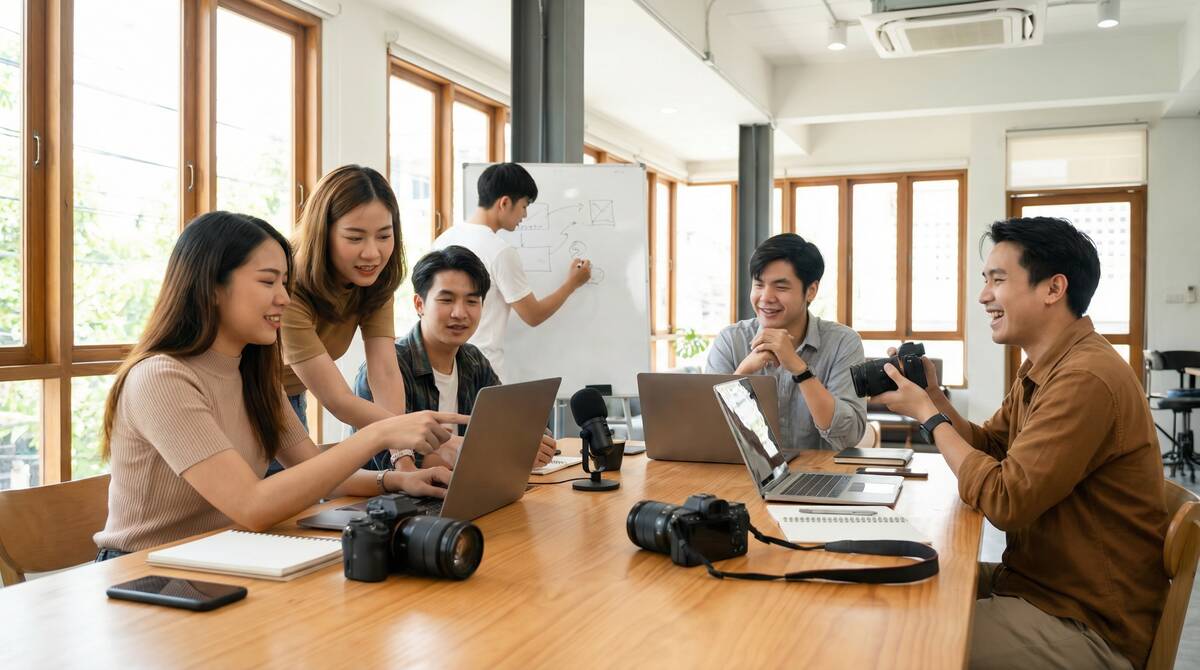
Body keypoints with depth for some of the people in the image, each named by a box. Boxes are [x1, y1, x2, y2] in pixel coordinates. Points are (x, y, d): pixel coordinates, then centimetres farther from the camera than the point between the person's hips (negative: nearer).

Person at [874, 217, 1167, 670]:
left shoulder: (1086, 378, -25)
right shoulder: (1043, 368, 8)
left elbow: (1004, 501, -26)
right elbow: (988, 448, 17)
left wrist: (928, 415, -15)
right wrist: (934, 398, 0)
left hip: (1087, 627, -9)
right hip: (1039, 581, 9)